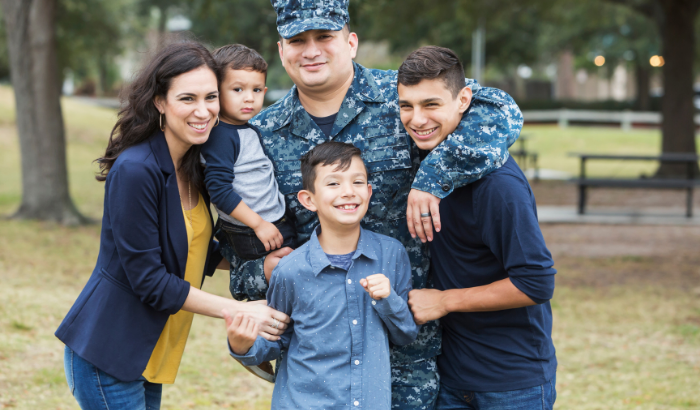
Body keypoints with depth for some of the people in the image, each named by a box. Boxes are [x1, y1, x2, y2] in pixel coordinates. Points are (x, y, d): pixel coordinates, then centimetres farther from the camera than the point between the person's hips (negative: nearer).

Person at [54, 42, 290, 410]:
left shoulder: (193, 166, 5)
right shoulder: (135, 170, -22)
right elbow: (148, 279, -20)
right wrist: (237, 311, -18)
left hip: (147, 356, 8)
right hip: (105, 354, -8)